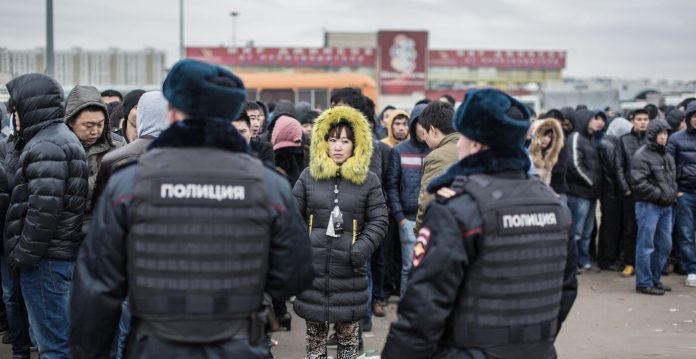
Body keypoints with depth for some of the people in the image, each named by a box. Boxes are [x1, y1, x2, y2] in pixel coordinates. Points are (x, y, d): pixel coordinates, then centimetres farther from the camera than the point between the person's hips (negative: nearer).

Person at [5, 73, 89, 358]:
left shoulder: (46, 146, -16)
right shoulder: (61, 137, 17)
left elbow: (43, 209, -22)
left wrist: (22, 256, -16)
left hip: (46, 259, -10)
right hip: (62, 253, 10)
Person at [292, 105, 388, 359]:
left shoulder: (368, 180, 2)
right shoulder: (309, 176, 5)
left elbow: (379, 220, 0)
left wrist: (361, 250, -13)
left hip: (349, 271, -1)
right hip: (313, 267, 1)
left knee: (348, 331, 9)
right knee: (315, 332, 10)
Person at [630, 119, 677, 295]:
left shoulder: (667, 156, 16)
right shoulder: (642, 155, -11)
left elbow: (672, 179, 26)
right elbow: (639, 183, -18)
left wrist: (672, 194, 6)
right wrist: (661, 194, -16)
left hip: (666, 207, 8)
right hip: (648, 206, -8)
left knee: (664, 245, 12)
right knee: (646, 246, -3)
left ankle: (655, 279, 24)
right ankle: (644, 283, 4)